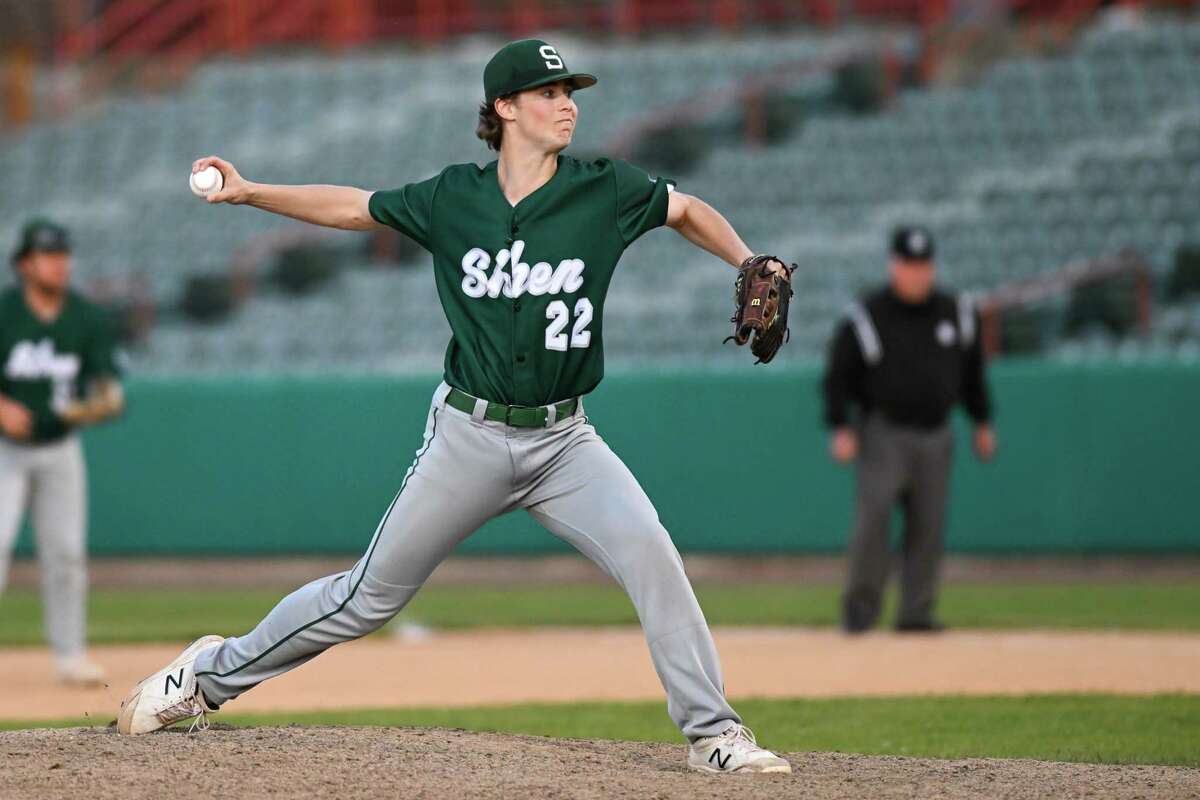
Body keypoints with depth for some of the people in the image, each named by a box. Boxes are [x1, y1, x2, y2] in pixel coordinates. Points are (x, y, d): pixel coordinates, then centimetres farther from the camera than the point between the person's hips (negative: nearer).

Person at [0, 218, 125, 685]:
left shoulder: (87, 319, -5)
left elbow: (109, 385, -8)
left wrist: (101, 406, -31)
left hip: (61, 449, 3)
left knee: (66, 553, 4)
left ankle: (70, 656, 13)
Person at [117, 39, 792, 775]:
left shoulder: (605, 190, -4)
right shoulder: (452, 198, -2)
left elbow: (688, 210, 12)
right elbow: (353, 207, 10)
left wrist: (750, 268, -2)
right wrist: (249, 192, 2)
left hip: (564, 440, 0)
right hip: (470, 437, 0)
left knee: (649, 553, -22)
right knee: (372, 595, 6)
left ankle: (713, 734, -14)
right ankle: (211, 675, 24)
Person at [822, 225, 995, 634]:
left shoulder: (956, 313, 6)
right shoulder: (865, 317, -7)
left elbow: (972, 371, 19)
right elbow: (838, 376, -4)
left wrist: (982, 422, 18)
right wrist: (840, 428, -13)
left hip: (934, 436, 4)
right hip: (883, 433, -4)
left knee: (928, 523, 1)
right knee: (874, 511, -18)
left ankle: (916, 611, 7)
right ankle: (861, 604, -11)